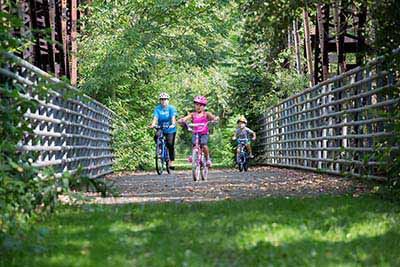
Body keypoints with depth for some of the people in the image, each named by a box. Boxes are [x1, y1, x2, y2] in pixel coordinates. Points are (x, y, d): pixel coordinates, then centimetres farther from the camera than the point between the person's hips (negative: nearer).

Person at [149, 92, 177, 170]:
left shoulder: (171, 108, -6)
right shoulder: (157, 108, 0)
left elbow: (173, 117, -19)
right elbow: (155, 117, -12)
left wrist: (173, 124, -38)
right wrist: (153, 125, -31)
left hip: (170, 129, -2)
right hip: (161, 128, 2)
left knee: (170, 145, -10)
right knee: (157, 136, -30)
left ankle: (171, 162, 1)